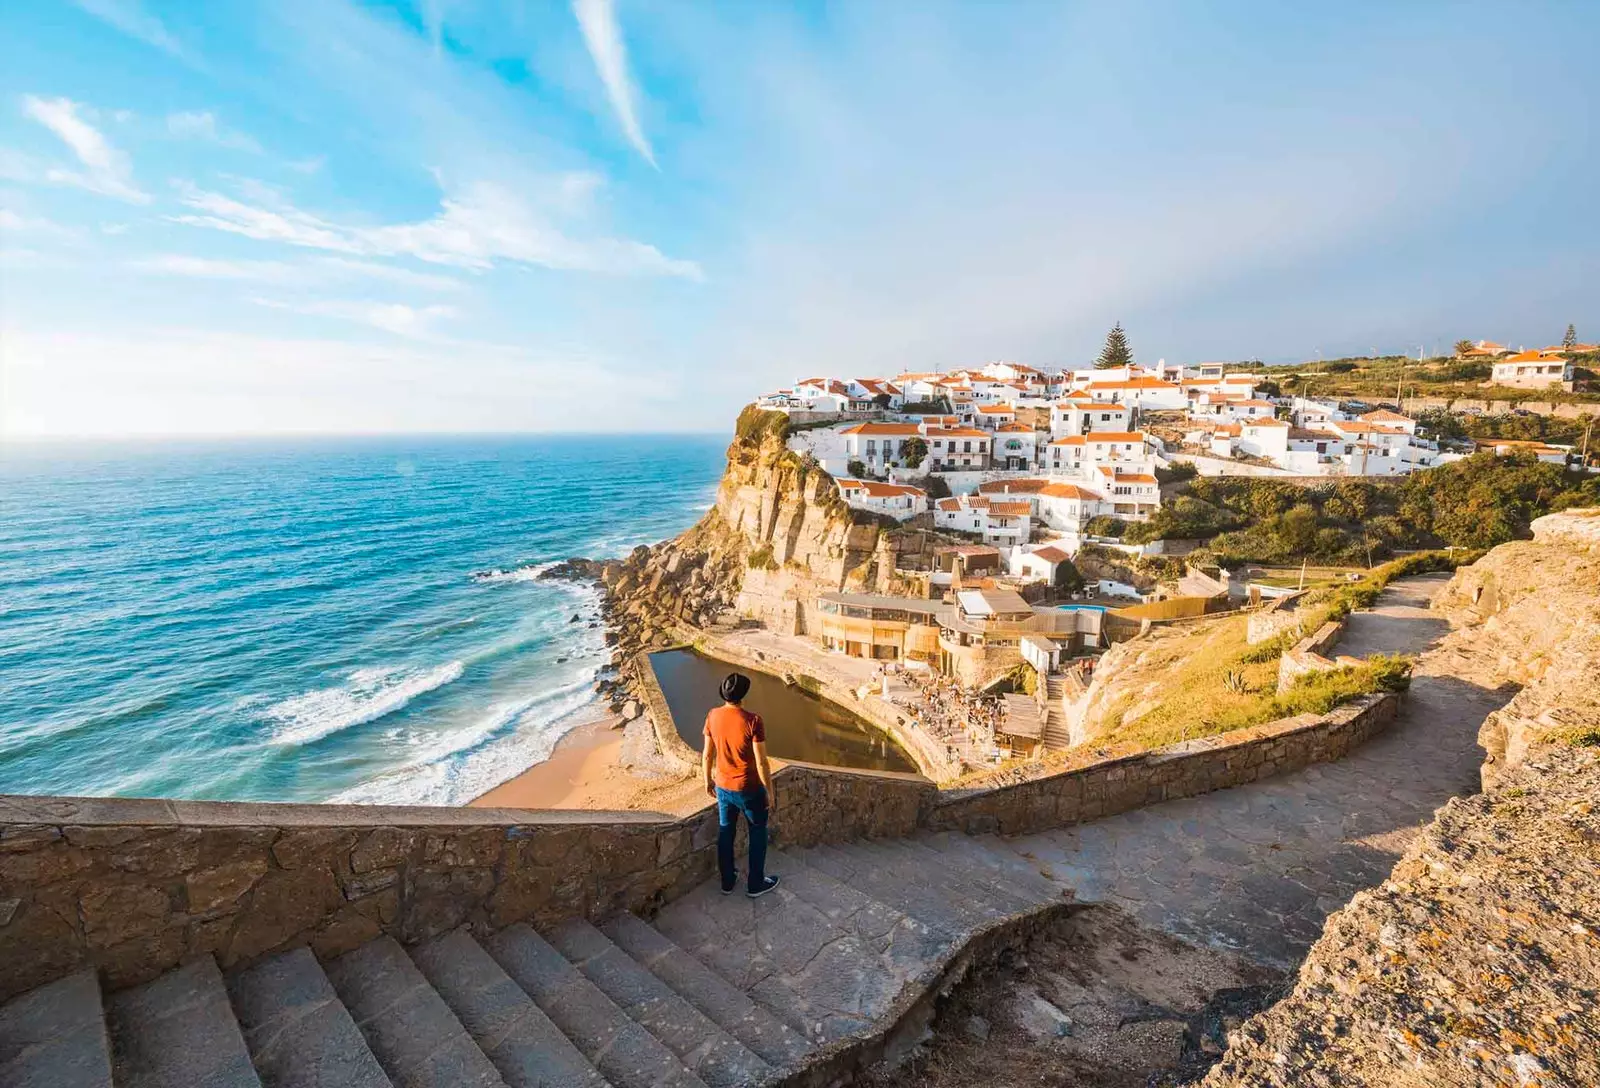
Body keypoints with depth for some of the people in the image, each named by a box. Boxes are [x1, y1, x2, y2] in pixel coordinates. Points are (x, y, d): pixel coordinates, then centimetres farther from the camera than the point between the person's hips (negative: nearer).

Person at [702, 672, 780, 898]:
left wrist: (707, 780, 15)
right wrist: (770, 792, -8)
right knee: (758, 833, 17)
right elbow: (761, 762, -20)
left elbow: (707, 754, -1)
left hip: (722, 786, 5)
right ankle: (755, 884, 30)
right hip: (749, 788, -4)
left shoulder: (713, 716, -11)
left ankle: (727, 881, 37)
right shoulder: (752, 721, -25)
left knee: (725, 832, 22)